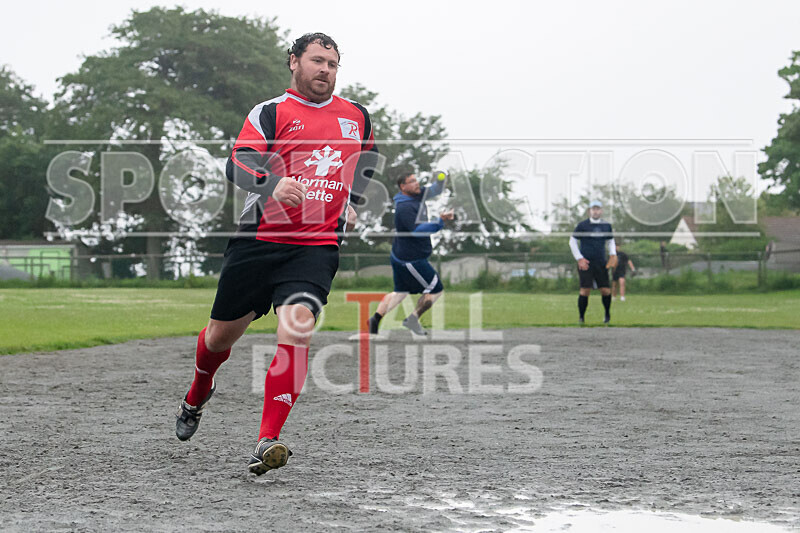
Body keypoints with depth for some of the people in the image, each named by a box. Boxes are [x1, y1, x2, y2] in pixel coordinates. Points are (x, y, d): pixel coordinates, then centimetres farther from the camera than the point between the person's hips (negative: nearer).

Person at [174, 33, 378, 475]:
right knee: (222, 334, 9)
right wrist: (272, 183, -34)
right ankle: (197, 397, 43)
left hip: (317, 246, 1)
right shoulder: (270, 113, 0)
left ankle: (267, 443, -23)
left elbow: (368, 157, 35)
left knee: (297, 327, -22)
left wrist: (351, 201, 26)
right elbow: (237, 164, -15)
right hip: (259, 239, -1)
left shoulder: (357, 116, 13)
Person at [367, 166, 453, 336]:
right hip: (411, 259, -10)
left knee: (400, 292, 19)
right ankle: (414, 318, 8)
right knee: (436, 289, 2)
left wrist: (440, 179, -8)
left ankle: (376, 319, 15)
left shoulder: (417, 195, 4)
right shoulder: (405, 207, -23)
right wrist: (440, 221, -38)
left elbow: (435, 190, 14)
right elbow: (417, 230, -32)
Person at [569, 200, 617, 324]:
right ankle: (581, 317, 1)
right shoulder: (582, 225, -1)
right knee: (585, 290, -11)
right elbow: (572, 241, 5)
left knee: (606, 290, -3)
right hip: (585, 263, -3)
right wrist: (579, 258, -2)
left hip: (601, 263, 3)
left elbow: (610, 241, 25)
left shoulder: (606, 226, 9)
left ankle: (607, 314, 21)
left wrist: (613, 254, 8)